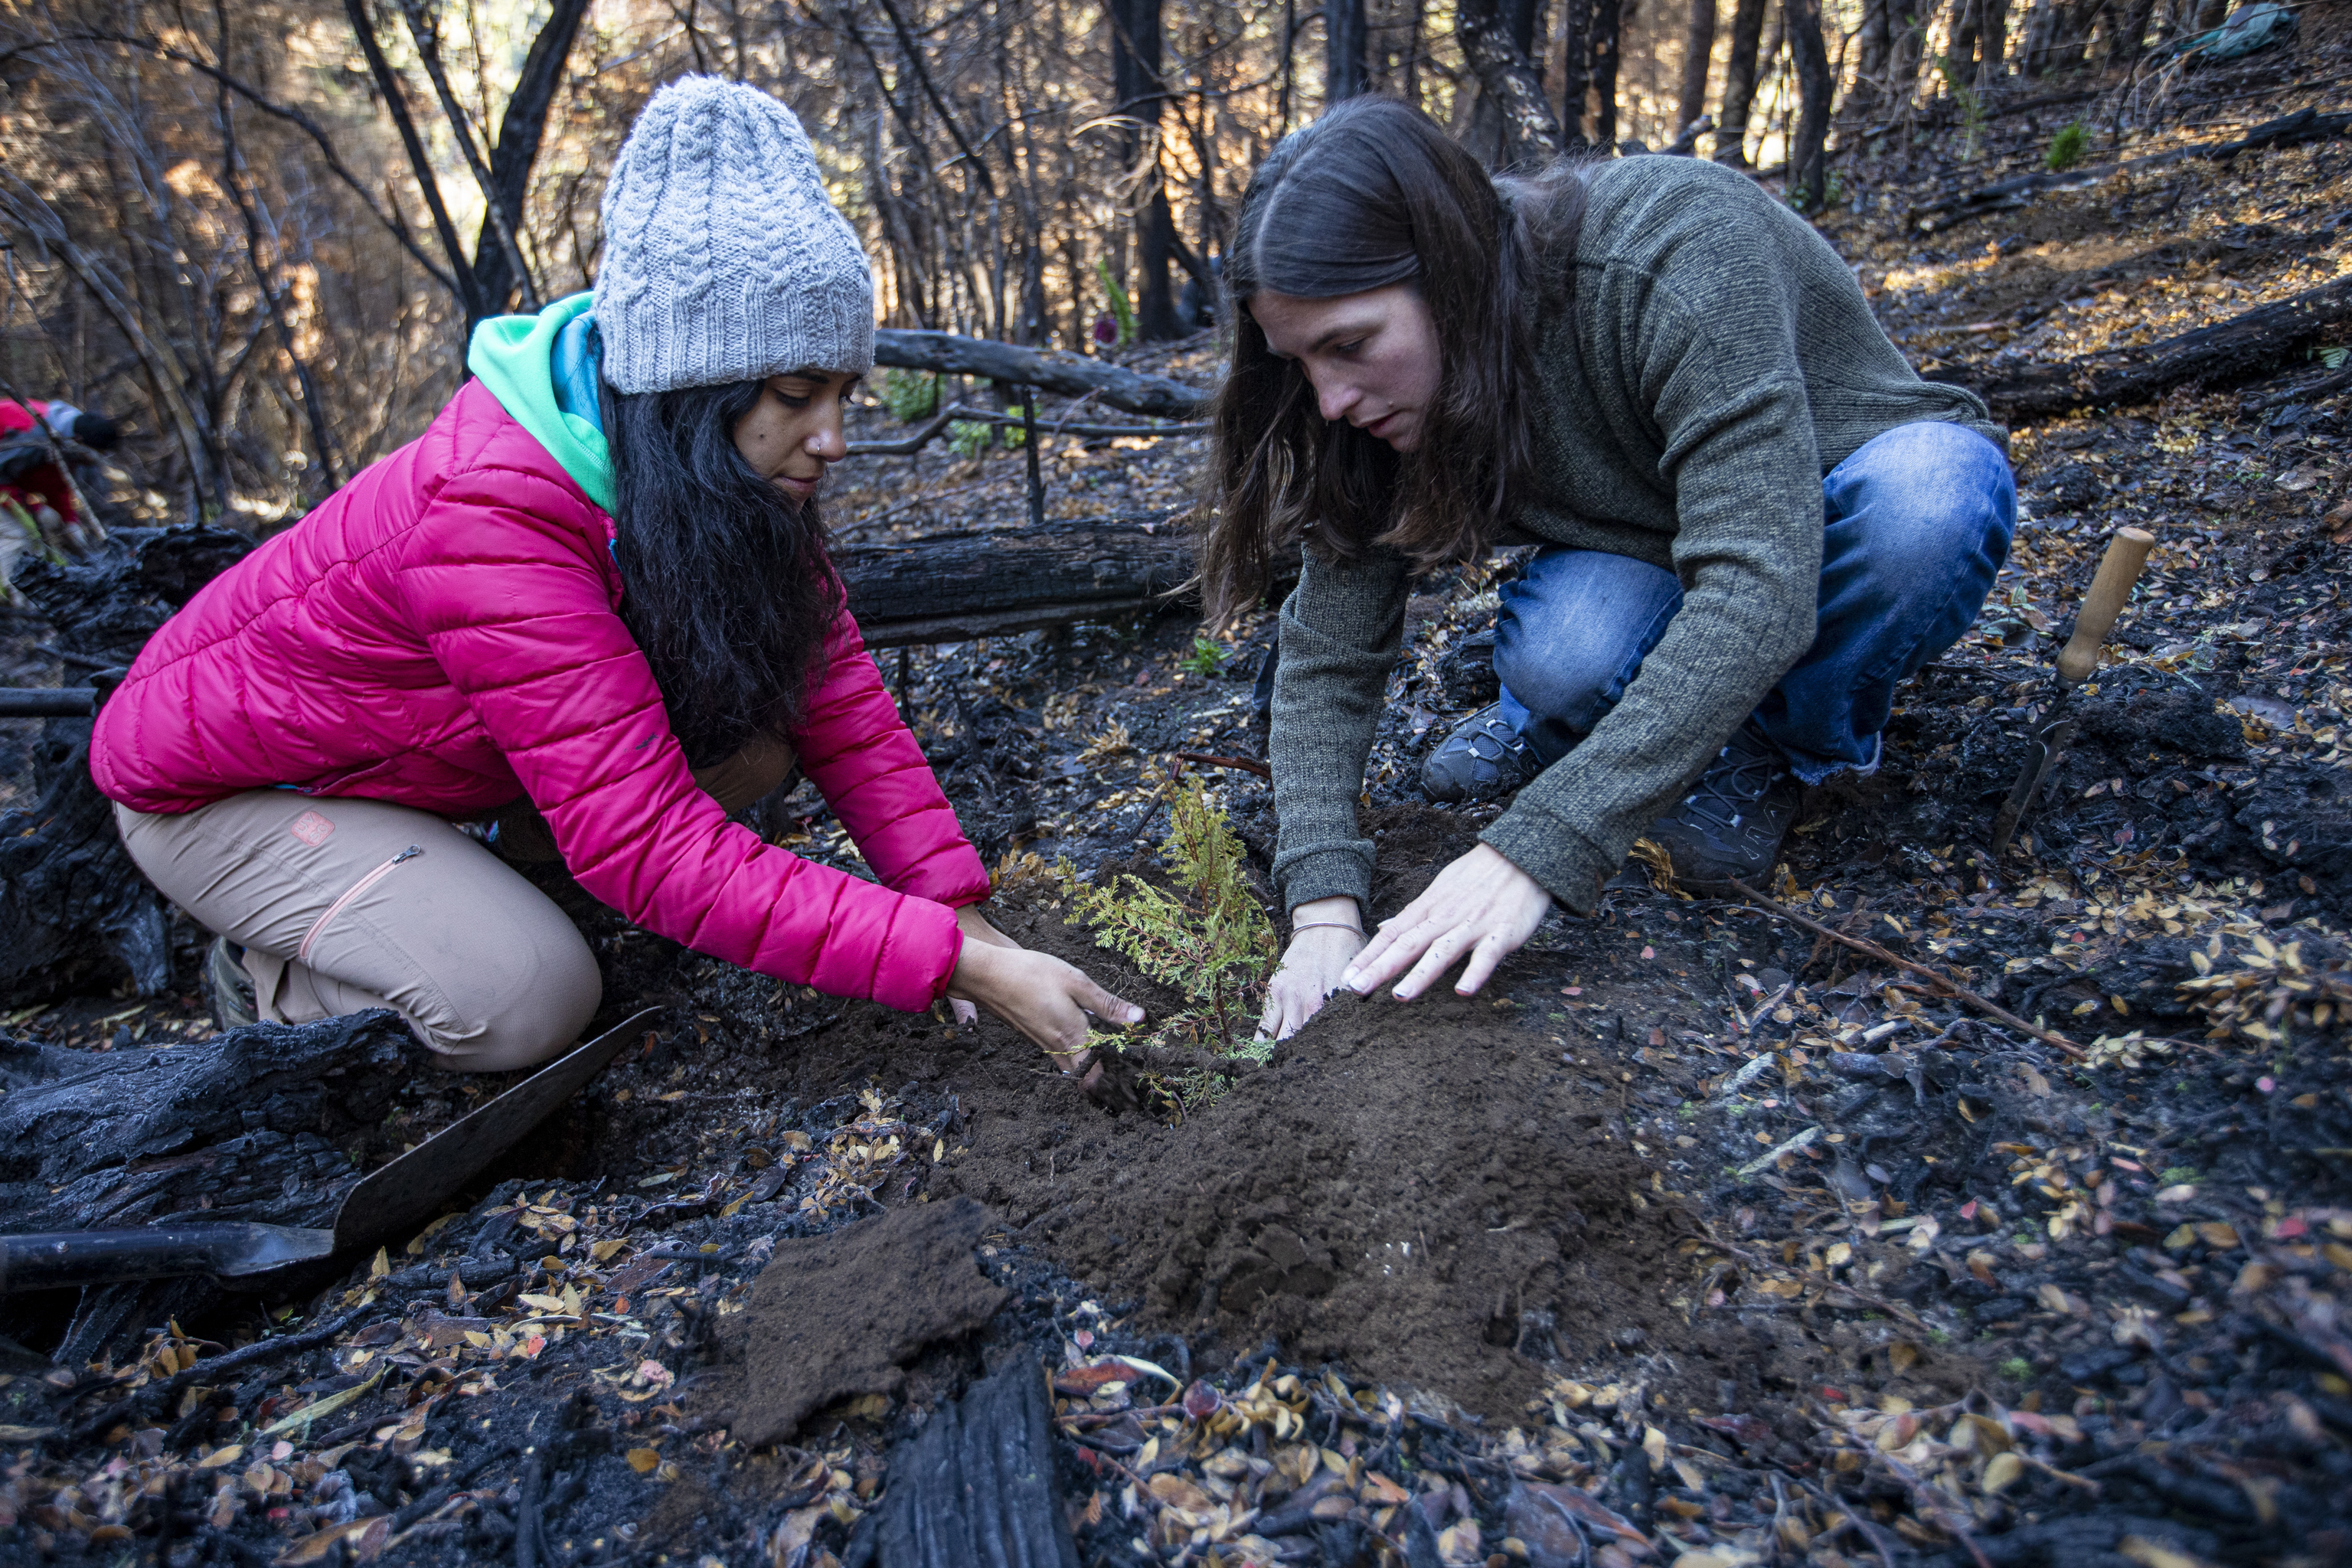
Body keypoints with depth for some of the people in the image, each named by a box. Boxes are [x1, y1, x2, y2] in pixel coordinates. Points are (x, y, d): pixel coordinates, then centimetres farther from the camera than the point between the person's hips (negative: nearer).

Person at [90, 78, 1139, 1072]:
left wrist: (964, 921, -24)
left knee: (760, 734, -12)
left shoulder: (734, 477, -14)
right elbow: (649, 846, -41)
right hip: (218, 784, -7)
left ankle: (447, 867, 4)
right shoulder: (494, 511, -37)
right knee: (527, 999, -30)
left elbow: (835, 695, -14)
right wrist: (956, 966, -42)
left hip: (441, 765, 7)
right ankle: (269, 971, 1)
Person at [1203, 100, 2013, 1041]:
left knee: (1928, 489, -36)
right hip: (1652, 555, 2)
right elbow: (1328, 652, -19)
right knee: (1555, 654, -32)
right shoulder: (1396, 396, -17)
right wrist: (1324, 910, -31)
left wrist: (1536, 847, -48)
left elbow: (1758, 587, -42)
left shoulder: (1677, 255, -34)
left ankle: (1779, 745, -8)